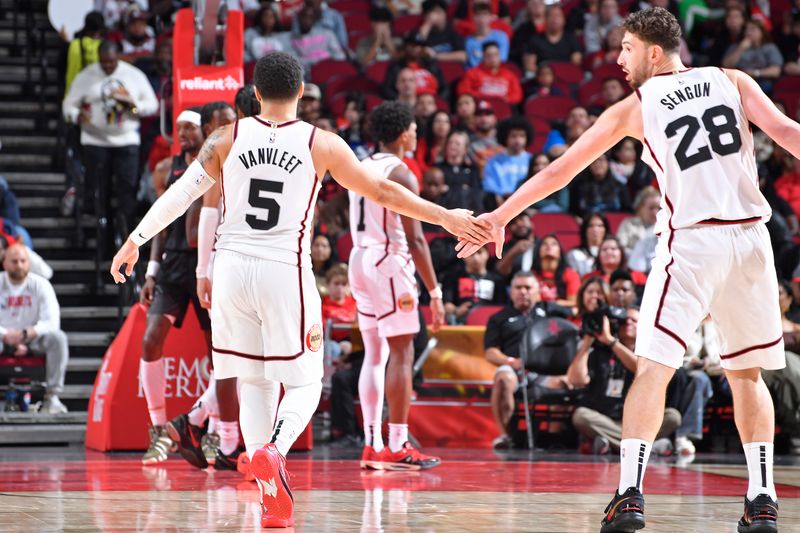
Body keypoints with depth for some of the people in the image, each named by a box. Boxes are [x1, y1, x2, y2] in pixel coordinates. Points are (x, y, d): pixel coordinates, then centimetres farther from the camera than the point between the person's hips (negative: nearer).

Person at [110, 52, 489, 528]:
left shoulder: (228, 139, 3)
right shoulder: (321, 144, -2)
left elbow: (182, 194, 3)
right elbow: (382, 192, 1)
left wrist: (136, 240, 13)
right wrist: (447, 219, 9)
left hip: (234, 268, 3)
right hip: (285, 272, -3)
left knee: (253, 381, 12)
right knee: (304, 383, 7)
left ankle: (273, 499, 5)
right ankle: (274, 450, -24)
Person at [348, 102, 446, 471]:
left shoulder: (359, 169, 13)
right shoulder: (400, 173, -12)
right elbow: (415, 239, -16)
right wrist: (434, 292, -15)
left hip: (359, 260, 8)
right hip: (390, 262, -8)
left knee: (375, 353, 10)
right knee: (401, 354, -4)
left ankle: (372, 446, 9)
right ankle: (397, 447, -7)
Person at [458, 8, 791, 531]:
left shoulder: (636, 106, 6)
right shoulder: (732, 81, 12)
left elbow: (562, 169, 10)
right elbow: (784, 129, -5)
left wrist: (501, 215, 18)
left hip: (694, 240, -3)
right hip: (751, 236, 3)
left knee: (653, 367, -2)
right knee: (747, 373, 14)